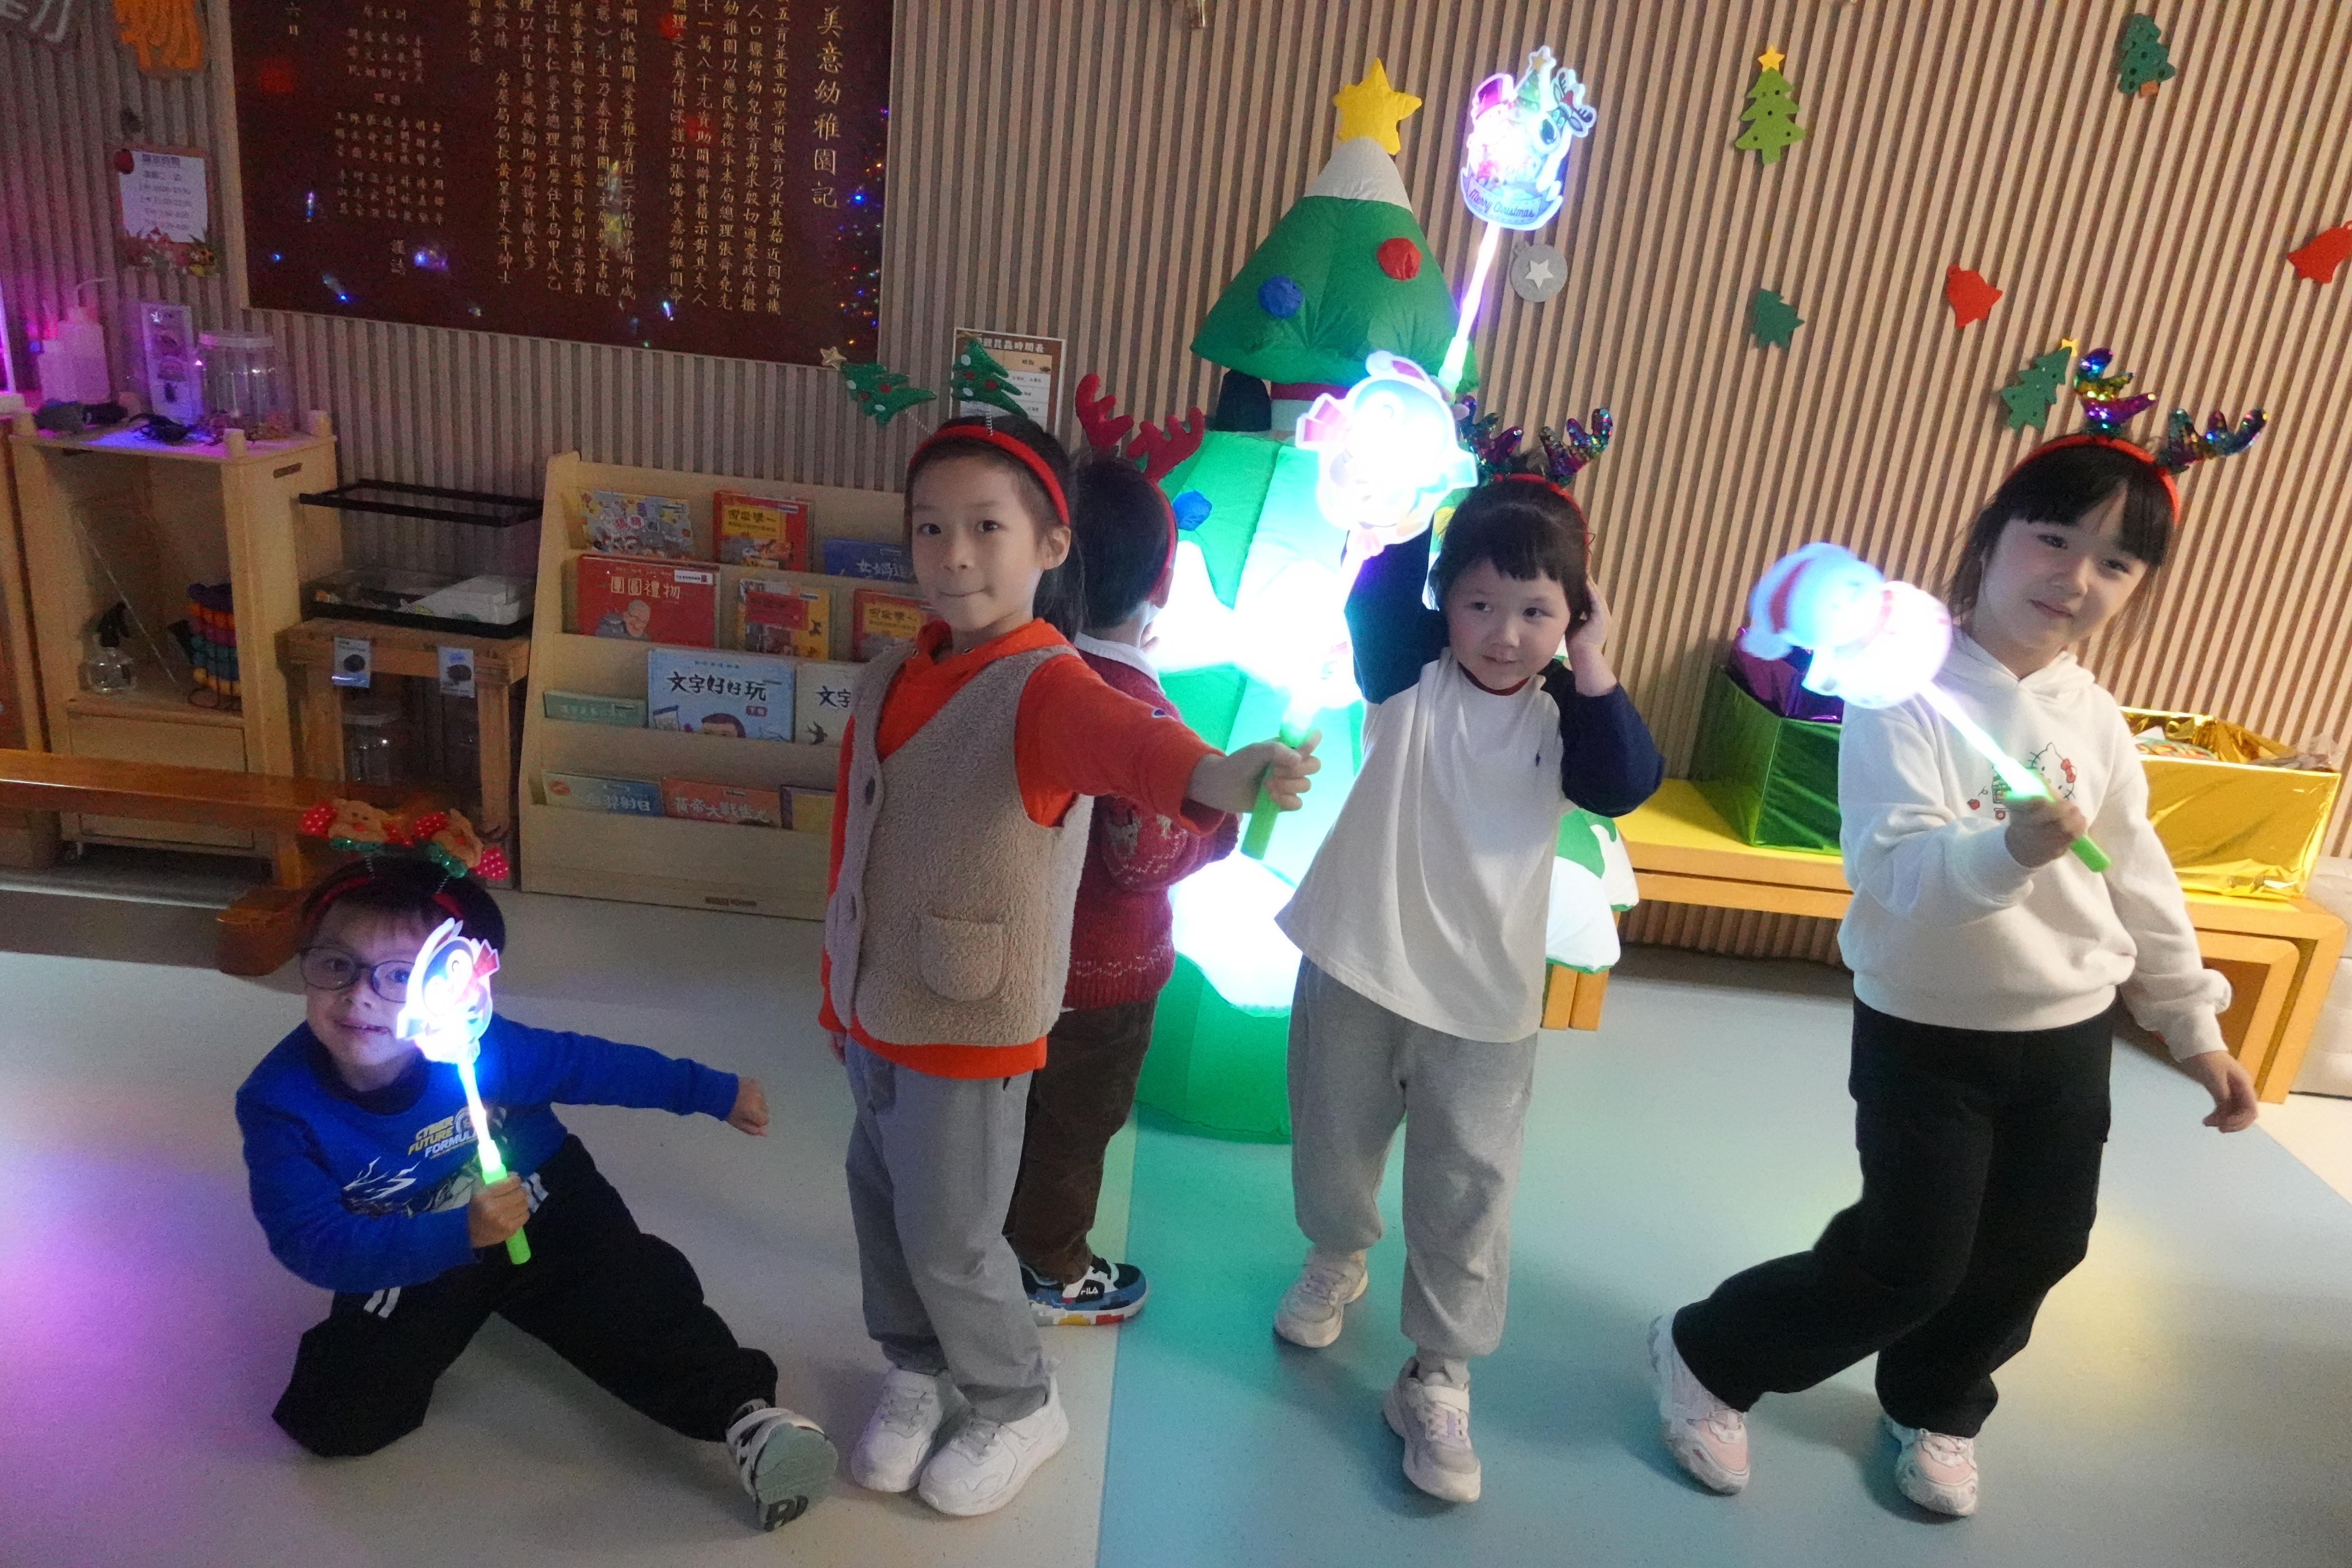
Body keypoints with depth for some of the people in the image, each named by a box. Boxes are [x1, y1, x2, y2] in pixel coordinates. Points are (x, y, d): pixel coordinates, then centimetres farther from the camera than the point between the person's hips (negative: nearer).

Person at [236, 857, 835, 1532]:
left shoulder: (482, 1045, -26)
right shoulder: (278, 1104, -26)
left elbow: (594, 1064, -11)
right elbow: (313, 1243, -31)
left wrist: (714, 1092, -3)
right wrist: (458, 1235, -45)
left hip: (543, 1209, 0)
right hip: (403, 1259, 1)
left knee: (644, 1296, -19)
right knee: (334, 1414, -12)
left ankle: (744, 1409, -14)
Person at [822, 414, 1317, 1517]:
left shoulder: (1045, 687, -21)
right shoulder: (890, 678, 1)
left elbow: (1123, 740, -46)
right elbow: (851, 843, 11)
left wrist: (1208, 776, -69)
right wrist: (838, 990, 18)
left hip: (971, 1025, -7)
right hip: (876, 1009, 7)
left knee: (950, 1240, 8)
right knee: (881, 1207, 22)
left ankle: (1021, 1407, 36)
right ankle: (916, 1372, 50)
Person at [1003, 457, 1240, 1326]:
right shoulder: (1136, 708, -30)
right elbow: (1144, 860, -24)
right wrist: (1223, 823, -9)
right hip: (1101, 970, -7)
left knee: (1021, 1105, 26)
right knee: (1076, 1125, 15)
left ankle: (1005, 1239, 47)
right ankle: (1052, 1277, 36)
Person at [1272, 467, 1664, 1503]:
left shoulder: (1561, 715, -2)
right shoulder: (1410, 675, -5)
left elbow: (1626, 784, -18)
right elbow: (1375, 598, -22)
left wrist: (1592, 672, -20)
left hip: (1484, 995, 0)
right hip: (1358, 964, 0)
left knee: (1467, 1191, 4)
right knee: (1334, 1145, 20)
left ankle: (1438, 1379, 20)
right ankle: (1336, 1259, 51)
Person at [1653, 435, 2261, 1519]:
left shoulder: (2096, 718, 1)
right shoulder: (1906, 693, -19)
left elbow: (2141, 881, 10)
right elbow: (1891, 869, -29)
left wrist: (2193, 1024, 12)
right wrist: (2011, 847, -47)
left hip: (2071, 1030, 6)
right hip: (1928, 1030, -6)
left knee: (2034, 1251, 17)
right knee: (1909, 1262, -1)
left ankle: (1935, 1409, 44)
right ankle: (1708, 1356, 23)